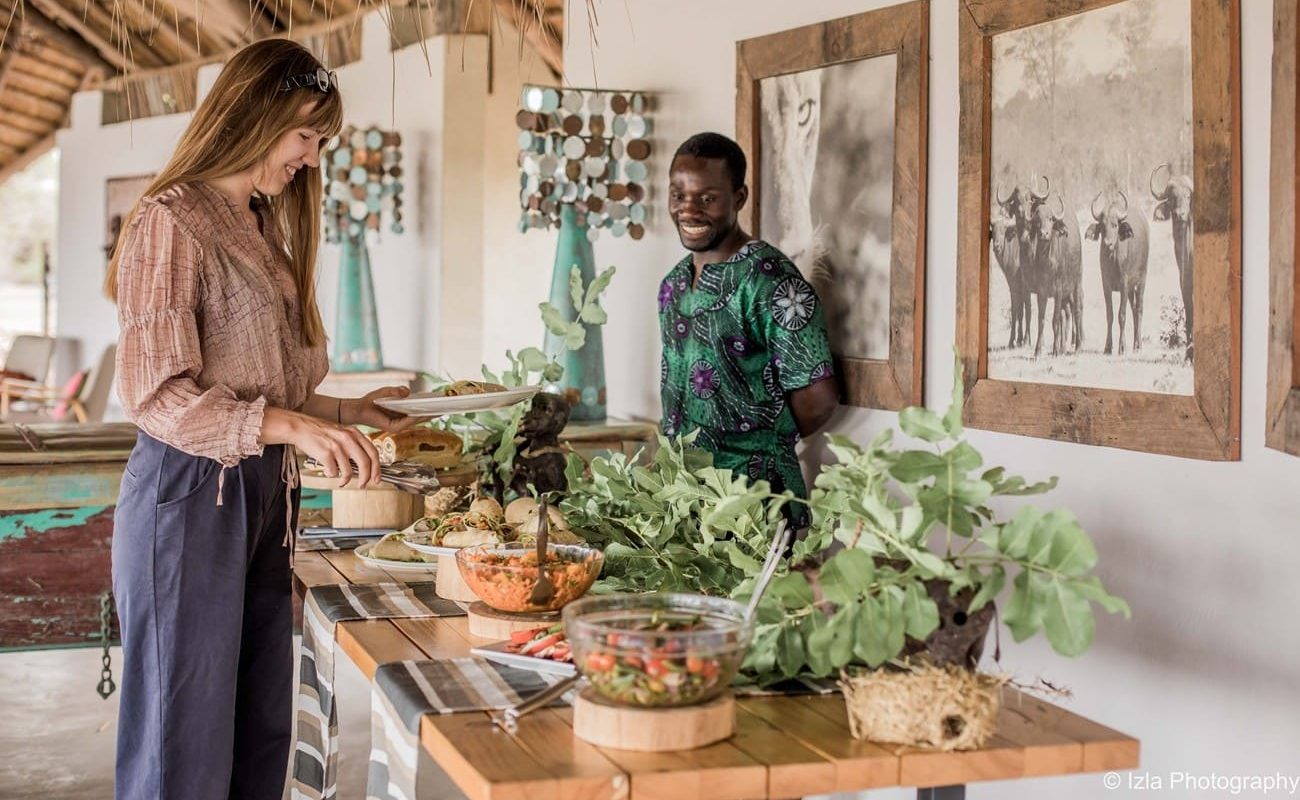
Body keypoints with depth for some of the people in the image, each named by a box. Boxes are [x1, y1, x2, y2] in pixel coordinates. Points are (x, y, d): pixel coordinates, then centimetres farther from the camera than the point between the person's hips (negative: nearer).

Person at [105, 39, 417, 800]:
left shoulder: (265, 233, 16)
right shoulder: (173, 222, -10)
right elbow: (156, 395, -17)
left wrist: (349, 412, 7)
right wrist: (289, 425, -27)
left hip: (265, 495, 8)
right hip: (191, 495, -8)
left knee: (260, 735, 10)